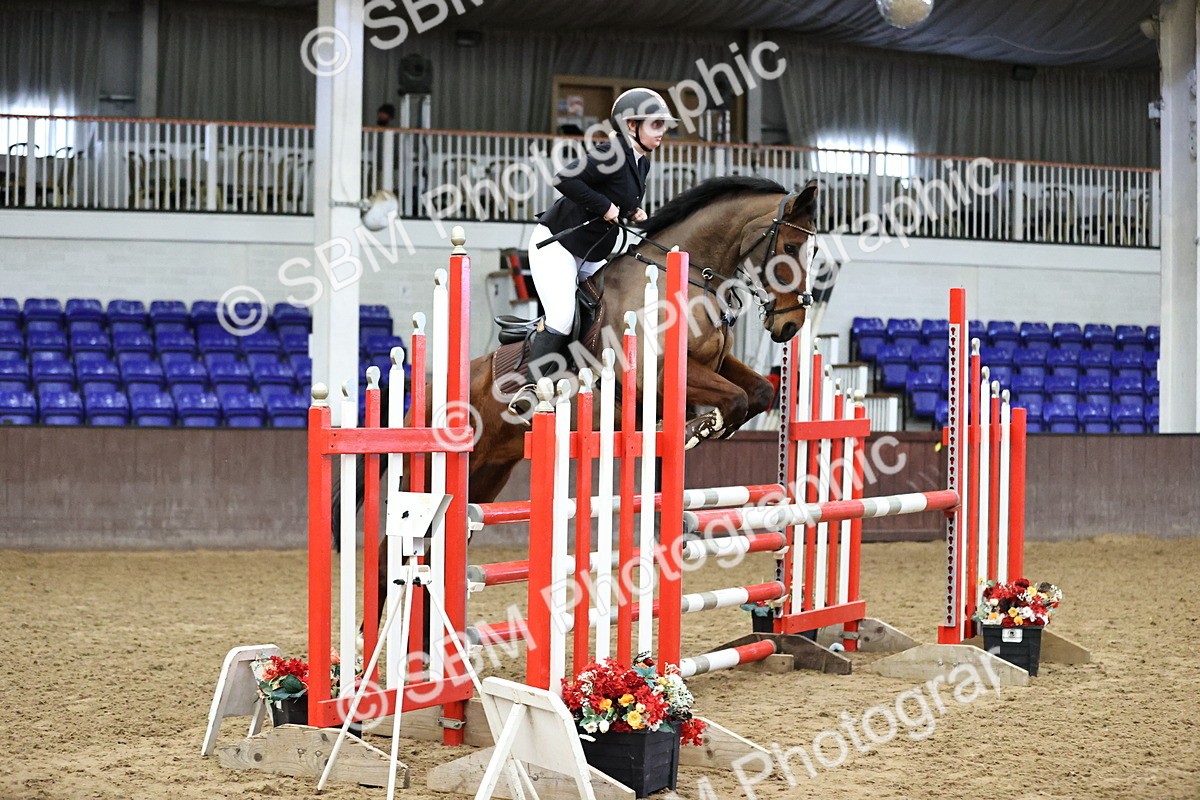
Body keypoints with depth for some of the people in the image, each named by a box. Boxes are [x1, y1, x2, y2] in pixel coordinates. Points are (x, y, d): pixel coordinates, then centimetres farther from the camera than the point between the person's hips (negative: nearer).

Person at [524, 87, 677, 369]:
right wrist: (604, 206, -26)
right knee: (561, 320, -16)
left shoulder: (641, 163, 6)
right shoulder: (612, 153, -21)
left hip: (588, 256, 10)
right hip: (555, 244, -10)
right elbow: (565, 179, -31)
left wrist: (633, 212, 2)